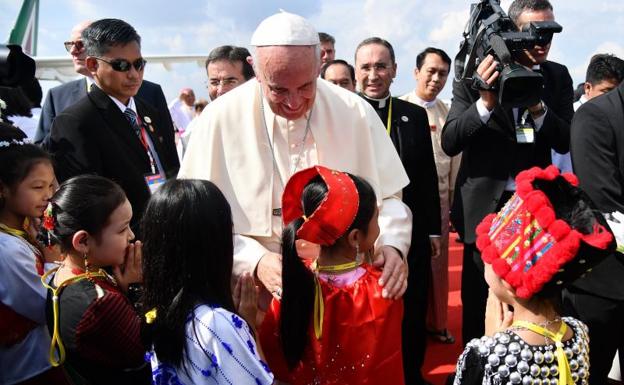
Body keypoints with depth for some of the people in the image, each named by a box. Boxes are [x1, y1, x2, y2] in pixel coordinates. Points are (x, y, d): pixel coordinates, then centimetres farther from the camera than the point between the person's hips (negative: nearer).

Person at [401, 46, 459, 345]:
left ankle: (436, 323, 24)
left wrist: (453, 199, 10)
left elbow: (455, 158, 12)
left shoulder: (449, 114, 9)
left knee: (438, 263, 11)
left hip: (440, 197, 4)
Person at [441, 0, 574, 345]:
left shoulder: (558, 77, 3)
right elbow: (449, 143, -11)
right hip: (484, 205, -2)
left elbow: (565, 142, -2)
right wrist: (485, 102, -26)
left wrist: (538, 109, -20)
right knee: (478, 300, 10)